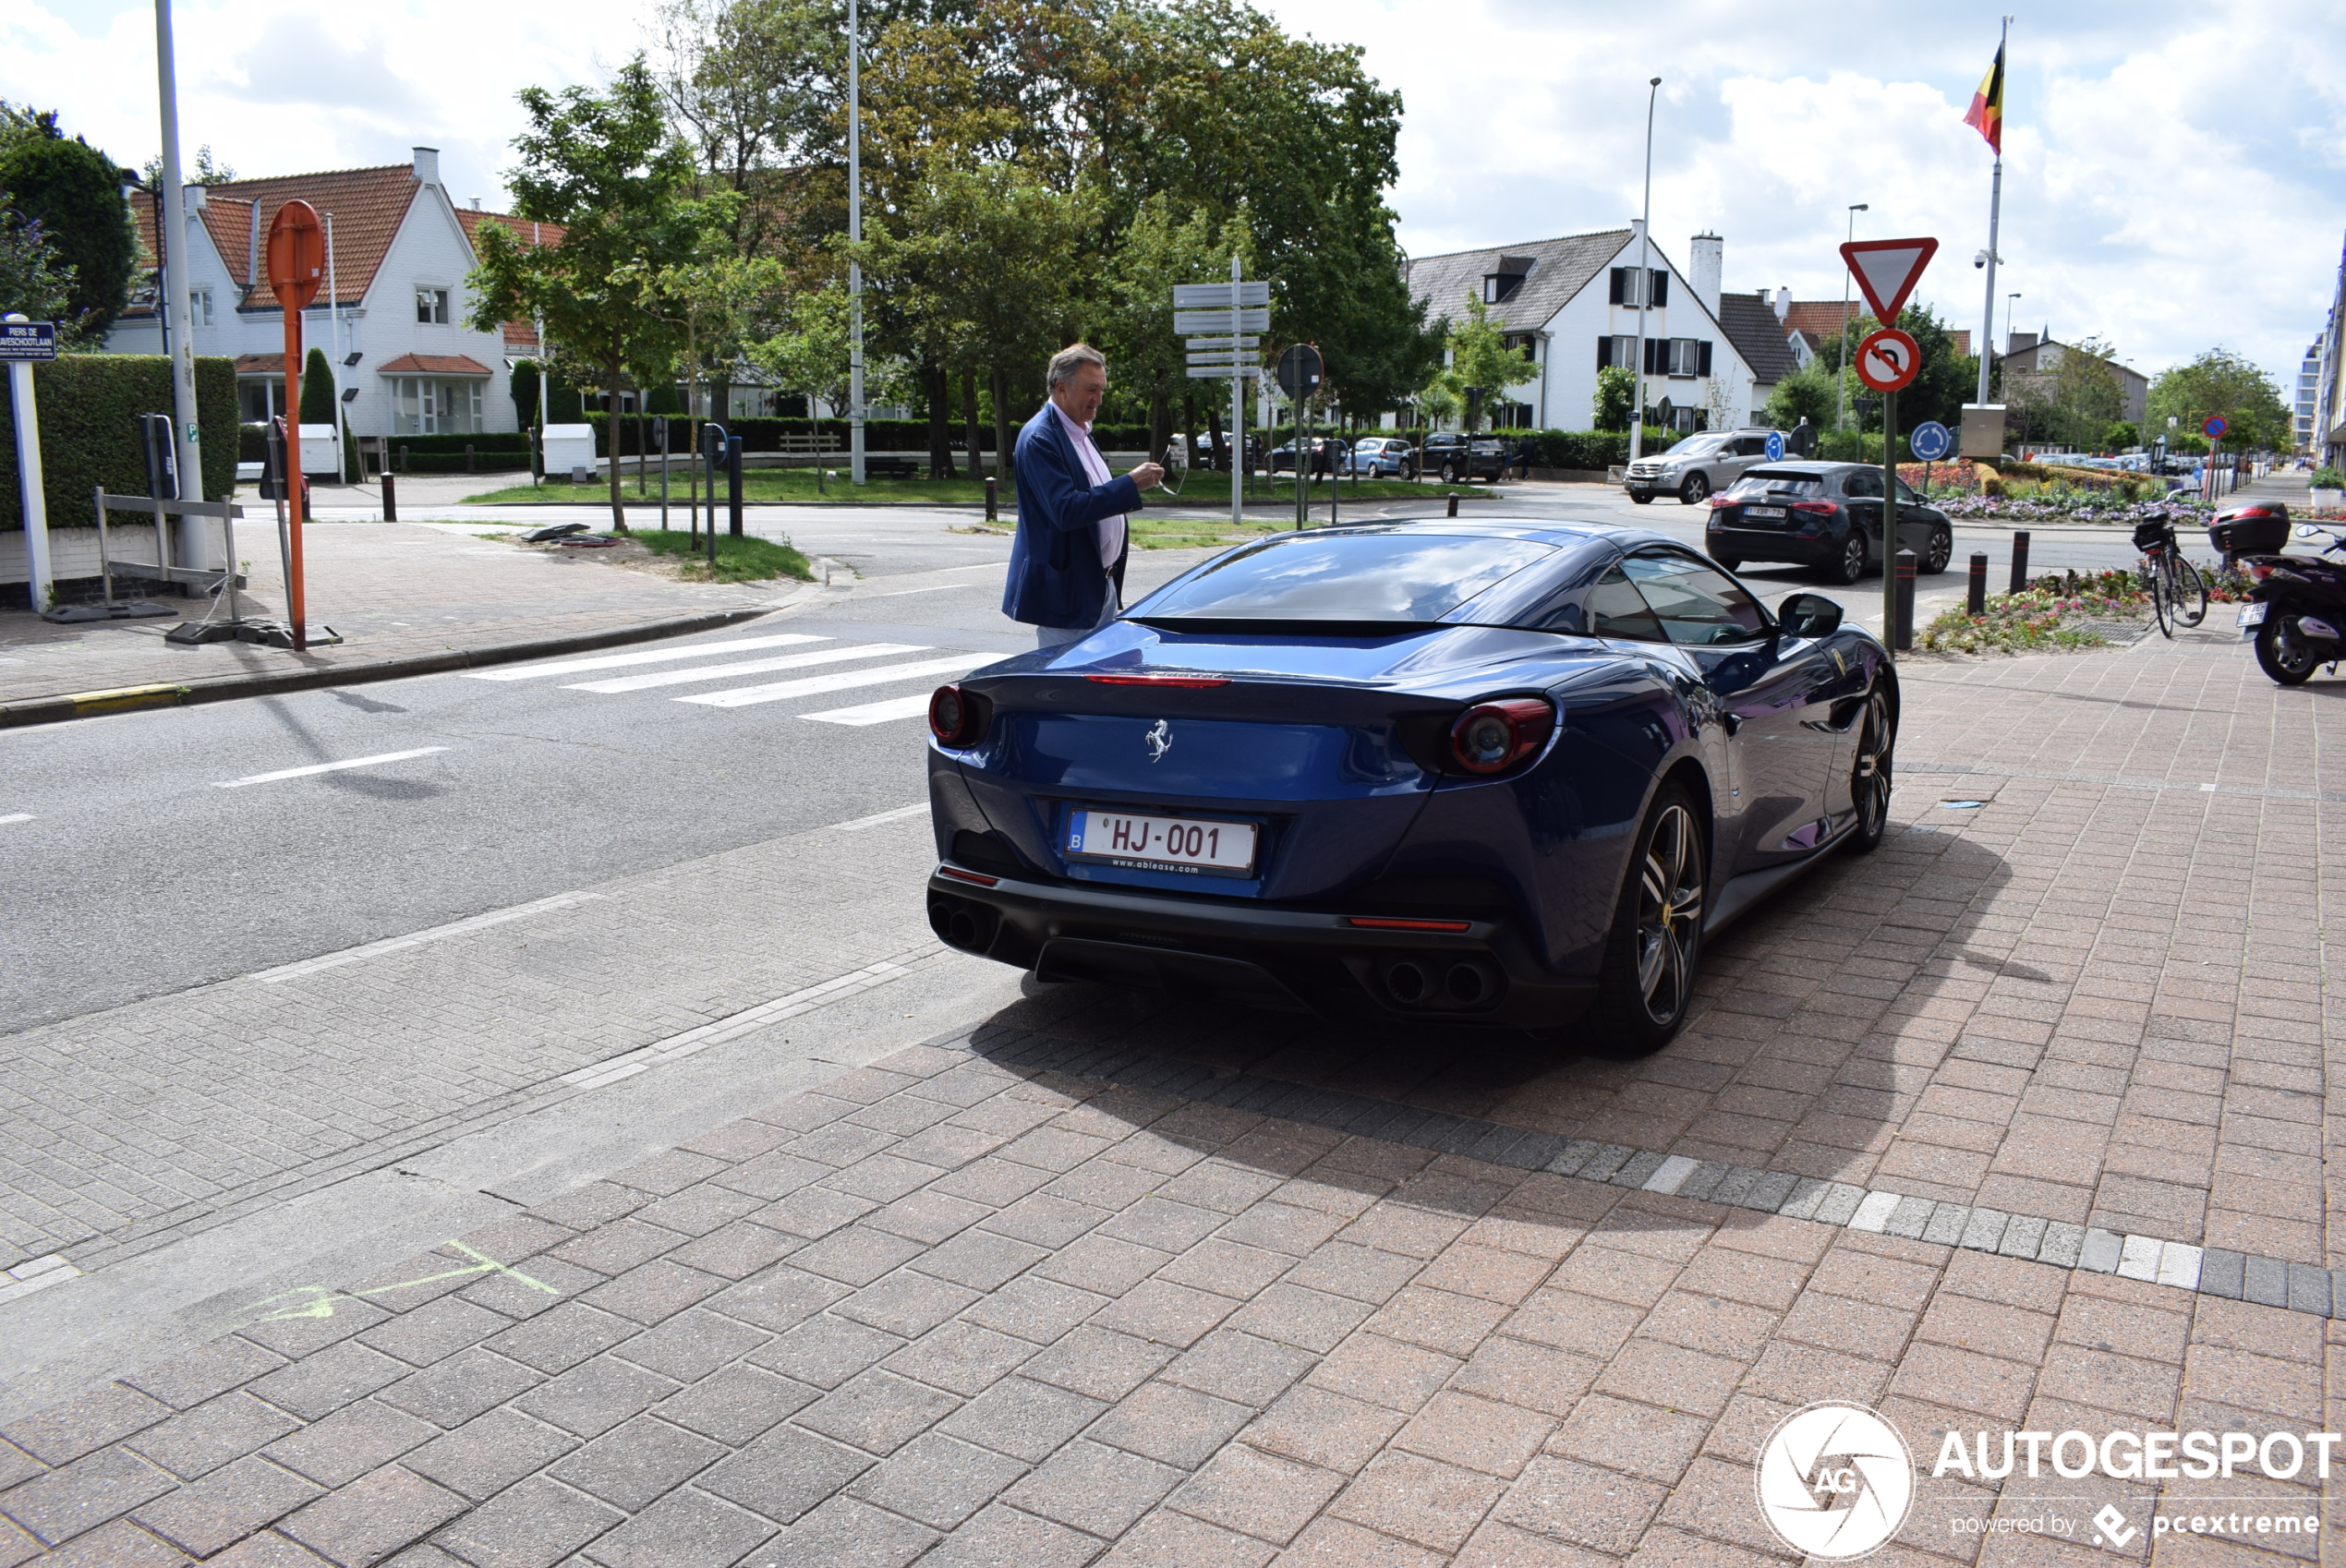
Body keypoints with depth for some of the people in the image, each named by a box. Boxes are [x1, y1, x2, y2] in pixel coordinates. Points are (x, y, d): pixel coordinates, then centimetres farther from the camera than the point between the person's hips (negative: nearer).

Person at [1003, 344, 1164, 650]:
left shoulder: (1081, 432, 15)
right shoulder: (1039, 438, -15)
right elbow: (1065, 510, -26)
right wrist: (1131, 484, -25)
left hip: (1103, 587, 9)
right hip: (1067, 591, -9)